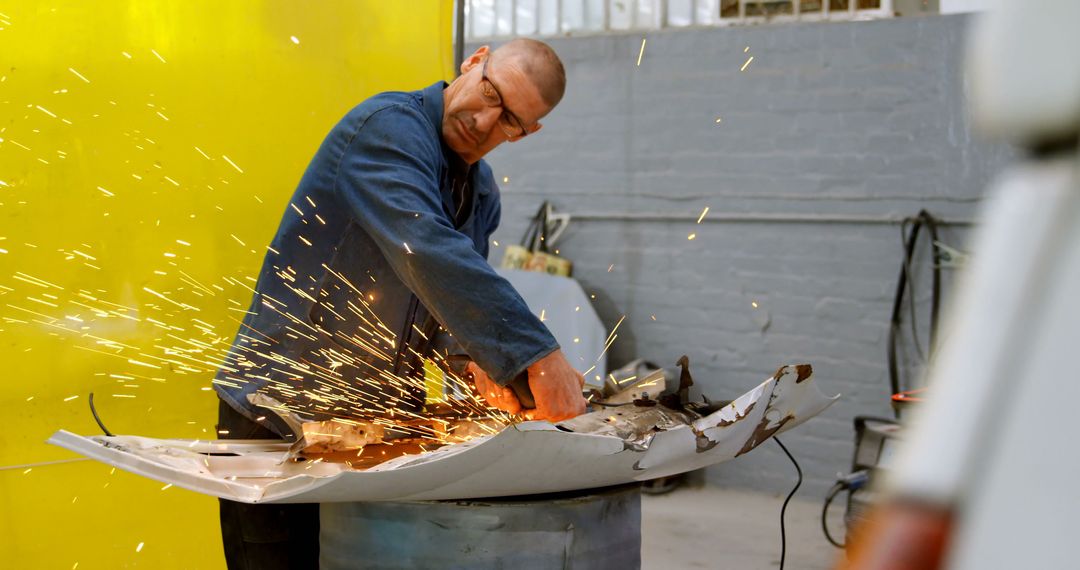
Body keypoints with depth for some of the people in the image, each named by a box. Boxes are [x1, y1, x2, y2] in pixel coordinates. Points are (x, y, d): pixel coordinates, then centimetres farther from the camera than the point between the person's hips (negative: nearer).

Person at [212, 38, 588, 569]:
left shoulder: (482, 193, 10)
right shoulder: (391, 127, -18)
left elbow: (459, 301, 9)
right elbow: (428, 252, -34)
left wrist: (478, 363, -15)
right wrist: (540, 355, -38)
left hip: (382, 424, 8)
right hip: (281, 415, -7)